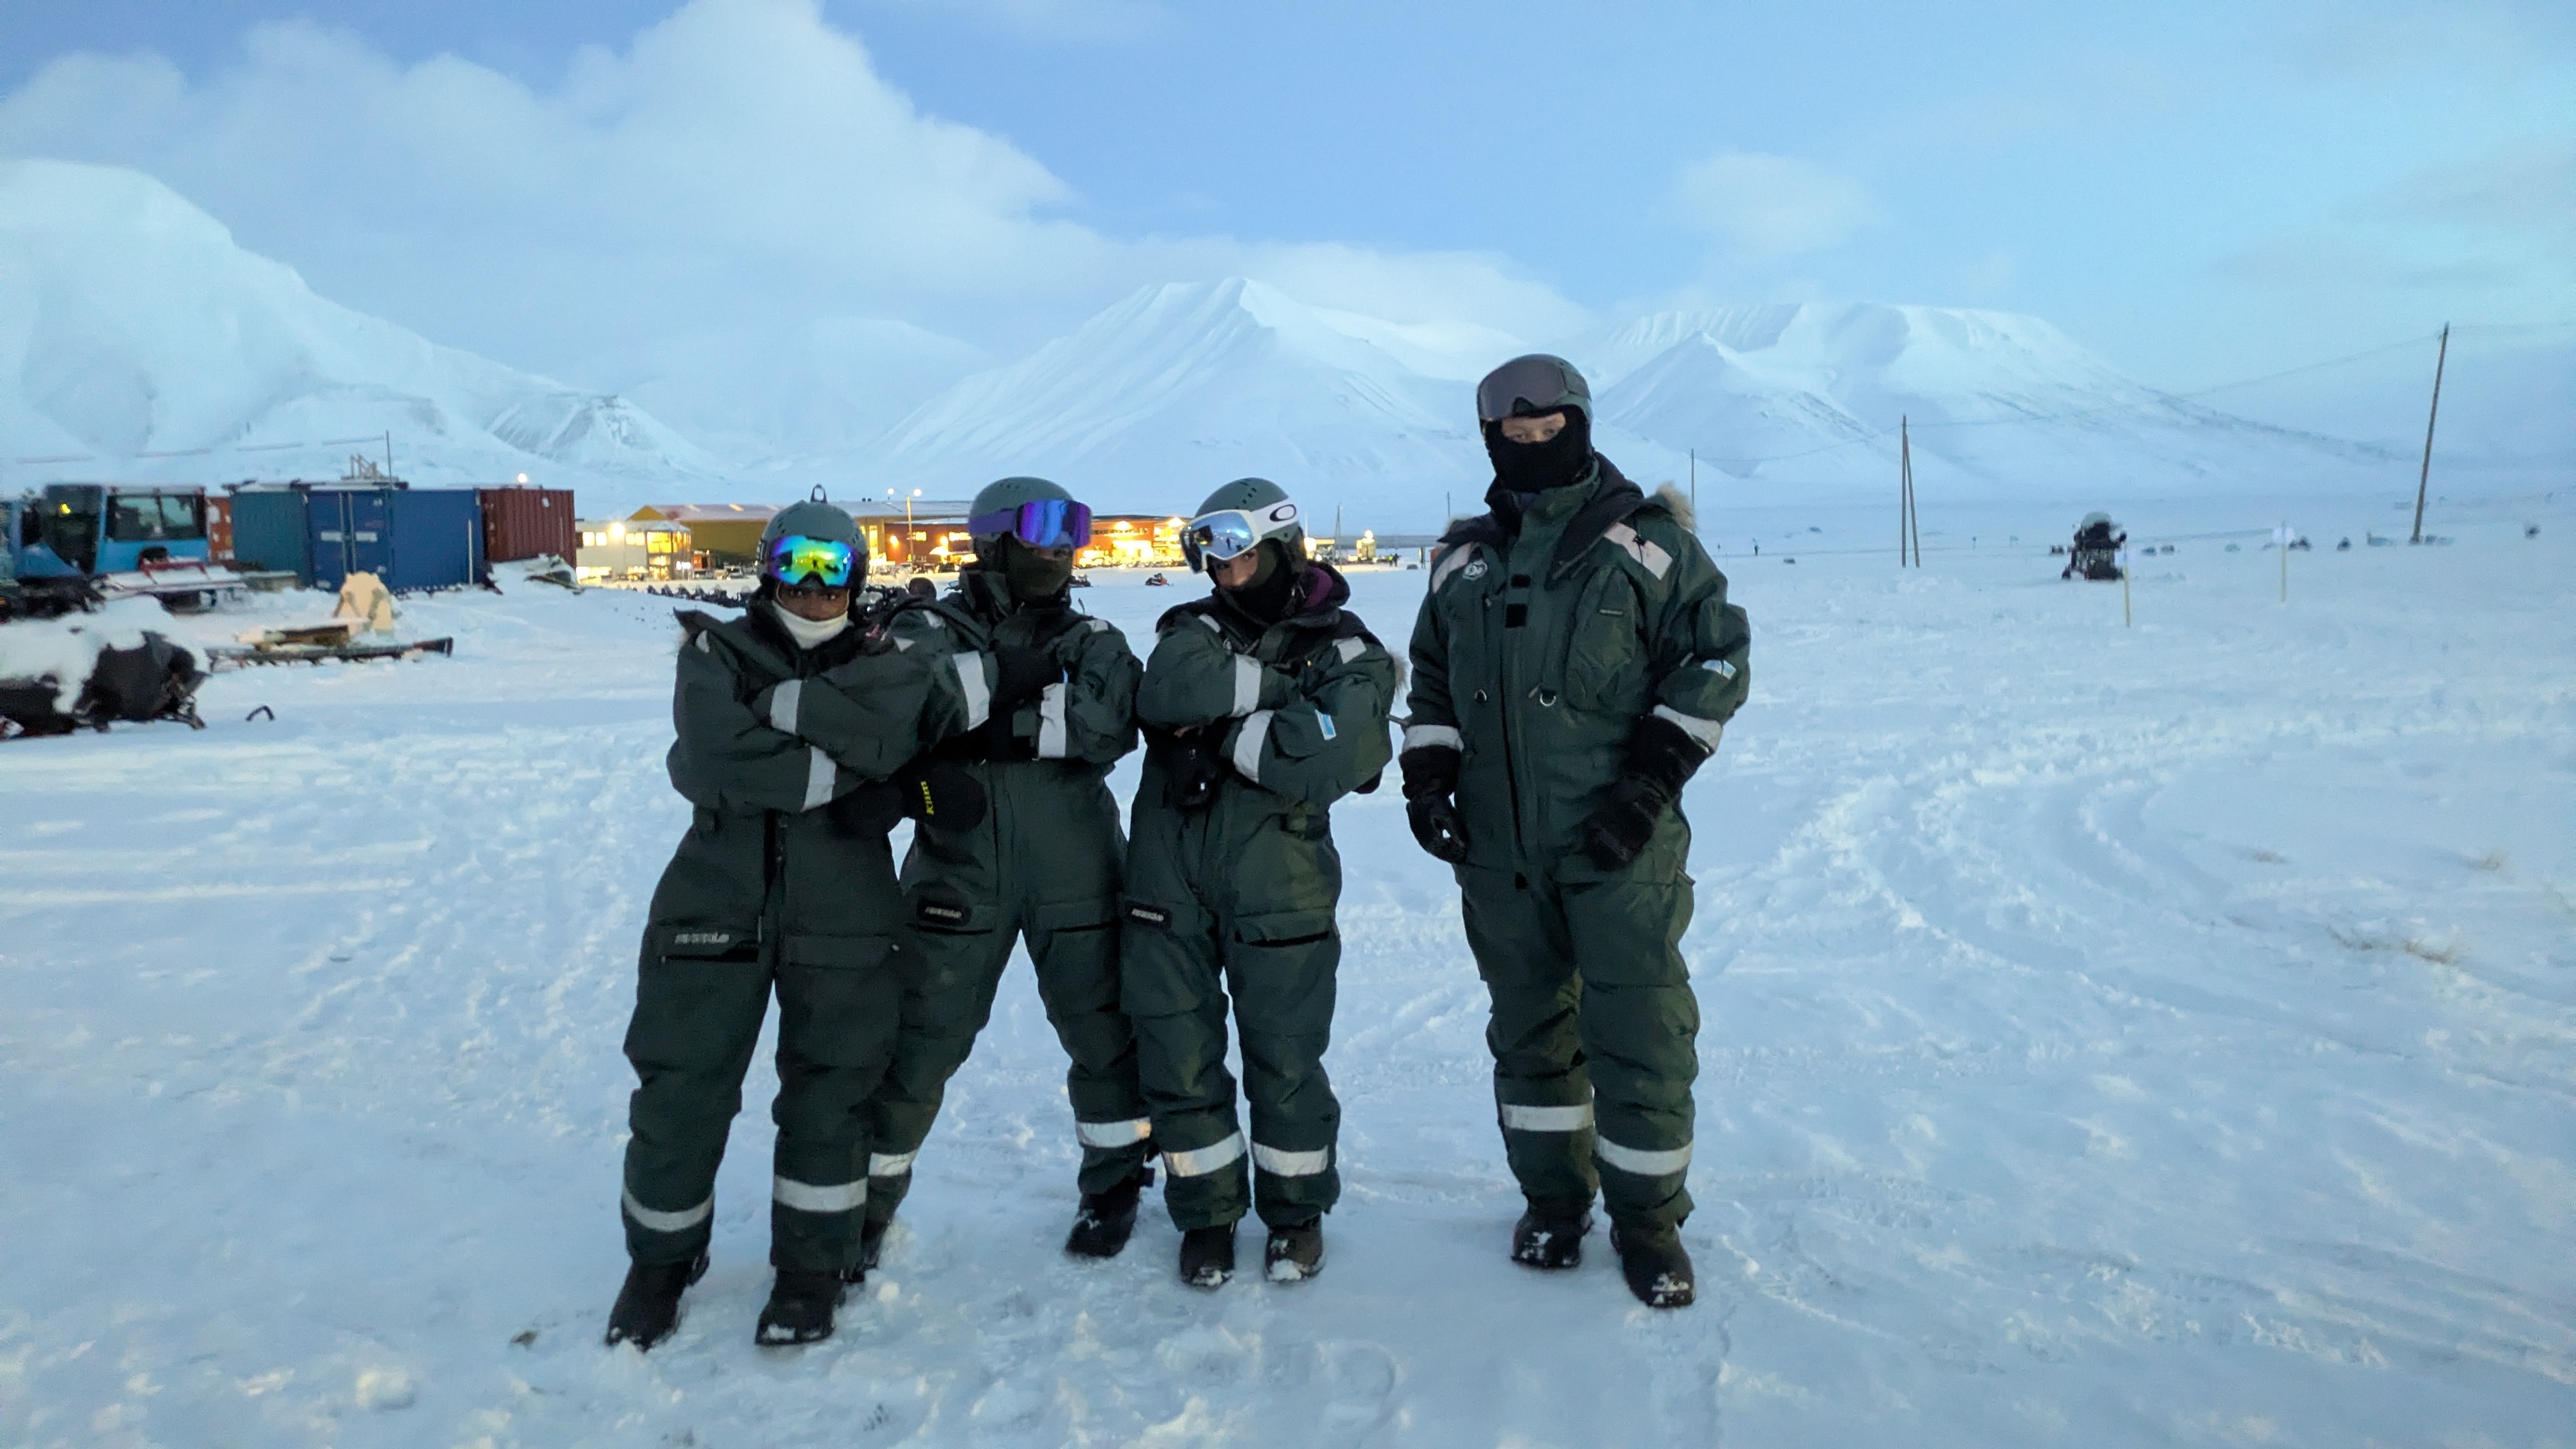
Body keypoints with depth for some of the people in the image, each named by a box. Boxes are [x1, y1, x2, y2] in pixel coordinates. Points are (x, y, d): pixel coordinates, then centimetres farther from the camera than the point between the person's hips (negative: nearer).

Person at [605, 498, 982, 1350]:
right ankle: (661, 1258, 29)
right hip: (717, 905, 0)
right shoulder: (717, 653, 1)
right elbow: (717, 756, -17)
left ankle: (813, 1265, 25)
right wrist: (852, 780, -18)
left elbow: (893, 725, -19)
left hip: (842, 916, 0)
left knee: (829, 1091, 6)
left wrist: (786, 704, -21)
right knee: (680, 1087, 5)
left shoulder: (884, 666, 4)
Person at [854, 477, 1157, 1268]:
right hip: (960, 872, -2)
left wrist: (1007, 729, -19)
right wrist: (1005, 677, -26)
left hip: (1074, 876, 2)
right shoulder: (929, 631, 2)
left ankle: (1115, 1185, 33)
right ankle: (865, 1201, 22)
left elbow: (1109, 726, -14)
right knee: (916, 1046, 2)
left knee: (1105, 1036, 11)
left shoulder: (1092, 641, 6)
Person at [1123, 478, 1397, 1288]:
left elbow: (1323, 763, -17)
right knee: (1178, 1057, 8)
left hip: (1277, 890, -3)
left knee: (1284, 1061, 6)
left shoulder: (1347, 656, 0)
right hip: (1170, 879, 3)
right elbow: (1166, 692, -14)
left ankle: (1297, 1212, 29)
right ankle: (1207, 1214, 28)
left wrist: (1222, 726, -12)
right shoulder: (1195, 630, 9)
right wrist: (1279, 688, -14)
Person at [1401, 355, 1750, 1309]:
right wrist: (1427, 773, 5)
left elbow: (1716, 656, -3)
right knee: (1530, 1031, 13)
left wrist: (1654, 776, -12)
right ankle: (1553, 1200, 29)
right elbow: (1431, 676, 20)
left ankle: (1648, 1220, 17)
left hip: (1620, 846, -4)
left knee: (1639, 1035, -1)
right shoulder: (1465, 559, 12)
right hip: (1499, 852, 4)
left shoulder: (1644, 540, -1)